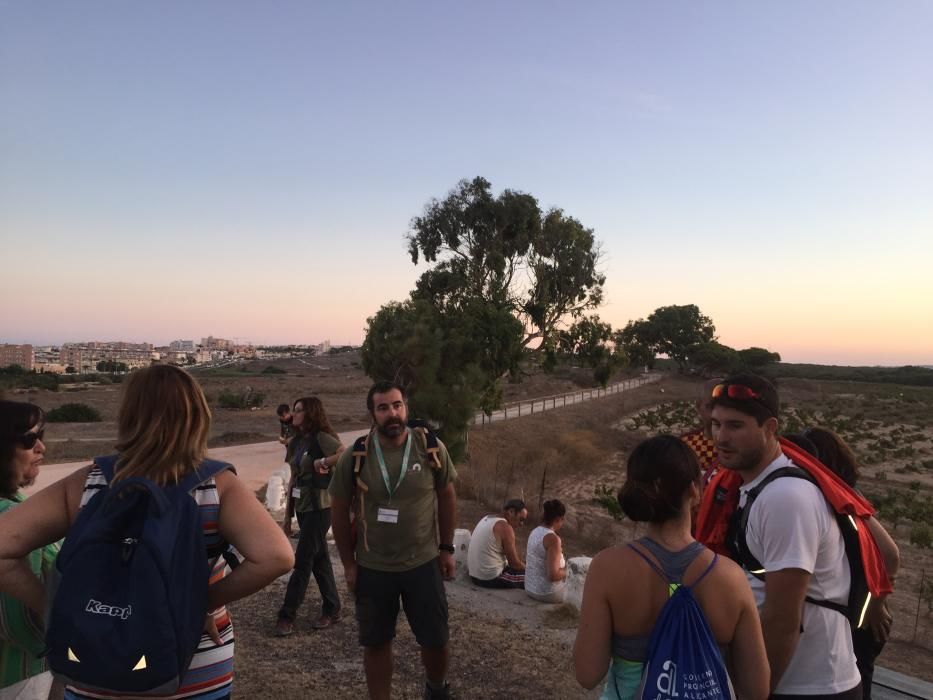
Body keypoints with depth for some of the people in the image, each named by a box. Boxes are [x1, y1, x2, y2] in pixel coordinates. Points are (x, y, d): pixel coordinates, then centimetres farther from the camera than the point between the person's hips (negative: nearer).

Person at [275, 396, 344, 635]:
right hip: (302, 507, 8)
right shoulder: (296, 443, 11)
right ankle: (332, 609, 24)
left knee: (302, 561, -2)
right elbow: (293, 479, 14)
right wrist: (287, 514, 14)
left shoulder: (321, 438, -13)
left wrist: (323, 462, -23)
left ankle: (287, 616, 7)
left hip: (319, 507, -8)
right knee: (319, 559, 14)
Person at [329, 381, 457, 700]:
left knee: (436, 639, 12)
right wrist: (348, 563, 0)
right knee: (375, 643, 12)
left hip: (424, 563, 1)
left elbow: (446, 497, 2)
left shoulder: (431, 448, -10)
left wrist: (446, 548, 2)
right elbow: (340, 511, -1)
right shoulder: (354, 456, -11)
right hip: (371, 568, 0)